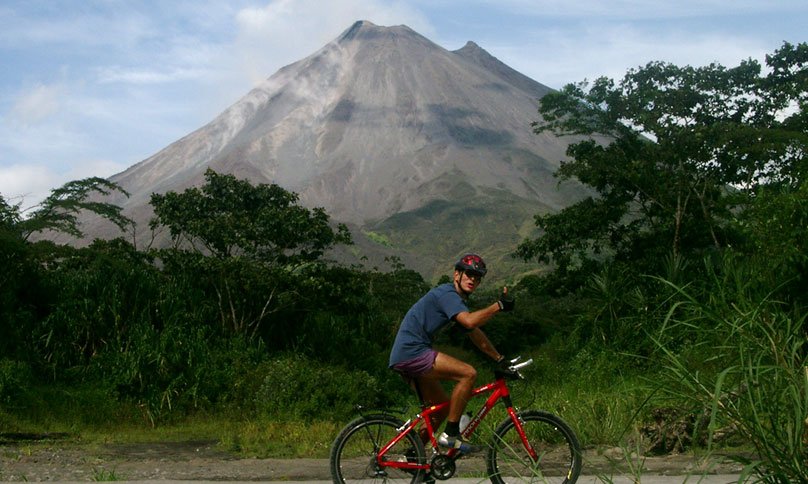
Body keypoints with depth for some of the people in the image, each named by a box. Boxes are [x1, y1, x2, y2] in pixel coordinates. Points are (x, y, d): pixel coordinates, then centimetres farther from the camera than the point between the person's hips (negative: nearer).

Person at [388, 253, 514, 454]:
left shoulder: (458, 301, 22)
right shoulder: (448, 294, -10)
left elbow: (476, 336, 27)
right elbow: (469, 321, -28)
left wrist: (500, 359, 28)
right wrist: (499, 305, -24)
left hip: (405, 358, 11)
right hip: (412, 352, -11)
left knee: (442, 406, 16)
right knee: (468, 373, -19)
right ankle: (451, 434, -13)